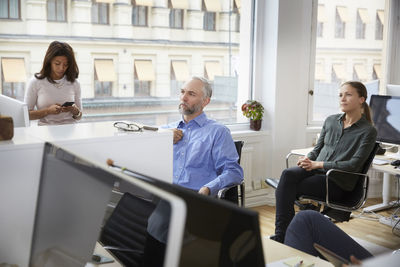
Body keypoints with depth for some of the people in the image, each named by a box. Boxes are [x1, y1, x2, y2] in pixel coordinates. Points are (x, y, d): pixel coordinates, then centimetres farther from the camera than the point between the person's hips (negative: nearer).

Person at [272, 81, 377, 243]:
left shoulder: (368, 131, -3)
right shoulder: (330, 121, 15)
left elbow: (354, 165, -11)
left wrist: (318, 164, -16)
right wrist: (308, 158, -4)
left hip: (337, 182, -5)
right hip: (317, 170, 5)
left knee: (287, 188, -26)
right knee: (288, 174, -28)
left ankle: (282, 234, -17)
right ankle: (281, 233, -31)